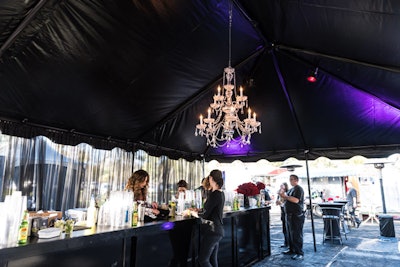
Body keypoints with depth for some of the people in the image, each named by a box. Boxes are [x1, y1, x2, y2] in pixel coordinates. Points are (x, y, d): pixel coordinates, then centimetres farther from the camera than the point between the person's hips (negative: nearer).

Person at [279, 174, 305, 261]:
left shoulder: (298, 189, -11)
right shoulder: (291, 189, 18)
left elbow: (296, 200, -25)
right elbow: (286, 200, 20)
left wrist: (285, 196, -21)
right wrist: (282, 195, 1)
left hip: (296, 215, -10)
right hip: (289, 214, 10)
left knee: (296, 235, -7)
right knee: (290, 233, 16)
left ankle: (300, 253, -1)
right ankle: (292, 249, 27)